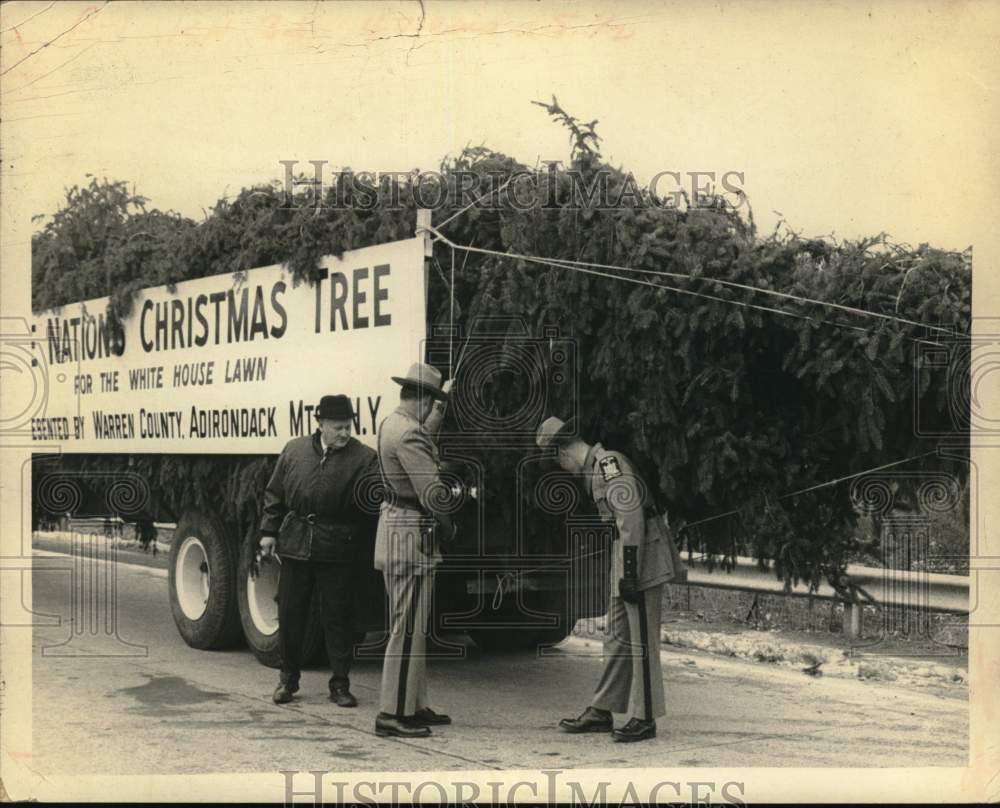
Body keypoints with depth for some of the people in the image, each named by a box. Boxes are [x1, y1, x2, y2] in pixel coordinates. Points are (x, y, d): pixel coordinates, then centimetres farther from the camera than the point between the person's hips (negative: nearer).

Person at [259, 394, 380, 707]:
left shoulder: (364, 458, -3)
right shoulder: (295, 450, 6)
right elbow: (274, 493, 12)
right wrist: (269, 531, 9)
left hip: (338, 551, -3)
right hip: (295, 545, 3)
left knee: (337, 617, 3)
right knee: (290, 613, 10)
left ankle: (340, 684, 13)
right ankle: (288, 678, 26)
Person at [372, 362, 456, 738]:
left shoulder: (391, 424, 13)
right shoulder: (408, 434, -19)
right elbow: (432, 490, -21)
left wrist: (443, 401, 36)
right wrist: (447, 524, -4)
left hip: (396, 529, 11)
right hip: (411, 536, -11)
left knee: (412, 625, 16)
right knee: (408, 627, -8)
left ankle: (413, 706, 23)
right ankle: (393, 714, -5)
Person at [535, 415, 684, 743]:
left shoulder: (609, 464, -16)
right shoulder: (595, 467, 16)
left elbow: (632, 520, -22)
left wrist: (629, 572, -23)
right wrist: (623, 572, 23)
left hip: (640, 555, -10)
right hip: (627, 559, 10)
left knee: (641, 639, -4)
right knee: (617, 636, 14)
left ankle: (645, 719, 3)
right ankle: (601, 712, 20)